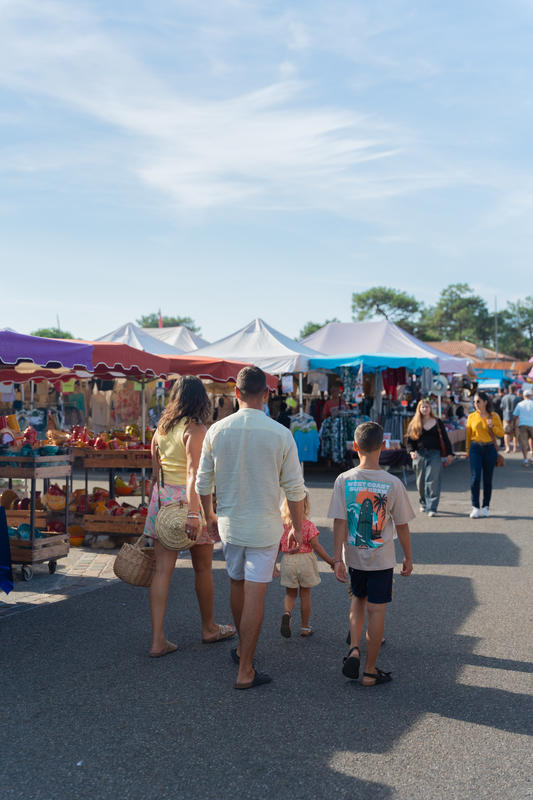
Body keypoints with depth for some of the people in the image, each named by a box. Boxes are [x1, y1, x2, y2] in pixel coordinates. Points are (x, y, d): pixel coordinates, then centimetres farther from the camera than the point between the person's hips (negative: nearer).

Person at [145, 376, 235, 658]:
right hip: (188, 498, -6)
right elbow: (193, 473, -21)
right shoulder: (195, 429, -12)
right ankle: (209, 628, 29)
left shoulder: (161, 428, 8)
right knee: (202, 568, 12)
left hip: (162, 496, 6)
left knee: (162, 568, 5)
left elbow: (155, 473, 12)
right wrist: (193, 512, -25)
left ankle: (158, 640, 3)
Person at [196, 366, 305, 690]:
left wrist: (210, 515, 18)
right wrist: (298, 527, 5)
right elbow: (295, 487, -8)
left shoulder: (217, 430, -6)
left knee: (237, 584, 21)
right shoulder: (280, 434, -13)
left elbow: (203, 482, 2)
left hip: (229, 523, 4)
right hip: (264, 526, -3)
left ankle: (243, 648, 41)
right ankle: (246, 671, 6)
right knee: (255, 594, 1)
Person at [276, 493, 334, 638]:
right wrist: (331, 561, -1)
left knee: (290, 594, 17)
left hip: (287, 561, 2)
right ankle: (305, 627, 22)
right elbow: (316, 546, -11)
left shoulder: (281, 524, -4)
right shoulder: (308, 525, -13)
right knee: (305, 595, 13)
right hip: (305, 561, -2)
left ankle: (287, 613, -13)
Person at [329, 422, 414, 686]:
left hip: (354, 558, 2)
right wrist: (408, 557, 8)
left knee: (358, 599, 24)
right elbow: (402, 526, -4)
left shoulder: (344, 480, -11)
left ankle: (354, 648, 7)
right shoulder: (393, 484, -13)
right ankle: (370, 670, 15)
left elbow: (339, 523, -10)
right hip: (382, 559, -2)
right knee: (376, 610, 7)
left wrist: (337, 559, -4)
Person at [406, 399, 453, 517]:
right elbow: (410, 440, 9)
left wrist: (449, 454, 4)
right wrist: (411, 451, -9)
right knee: (421, 481, 8)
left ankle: (432, 508, -12)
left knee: (433, 481, -10)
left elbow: (445, 439, 10)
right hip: (420, 454, 2)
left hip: (435, 454, -2)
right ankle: (423, 503, 30)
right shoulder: (414, 424, 10)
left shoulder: (437, 422, 9)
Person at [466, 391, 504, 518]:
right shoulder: (471, 416, 4)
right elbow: (468, 435, 10)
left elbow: (501, 433, 4)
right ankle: (475, 508, -6)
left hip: (490, 449, 0)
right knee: (475, 478, -10)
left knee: (487, 479, 5)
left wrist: (492, 426, -13)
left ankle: (485, 507, 16)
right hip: (475, 448, 0)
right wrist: (468, 451, 10)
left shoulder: (494, 416, 2)